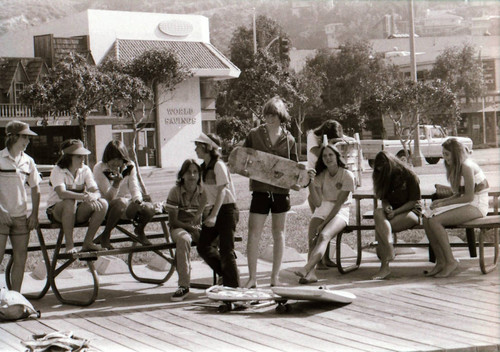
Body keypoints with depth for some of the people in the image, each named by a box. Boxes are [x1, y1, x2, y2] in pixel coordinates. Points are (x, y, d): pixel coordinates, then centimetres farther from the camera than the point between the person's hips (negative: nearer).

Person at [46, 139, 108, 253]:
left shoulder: (85, 170, 1)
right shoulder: (58, 170, -14)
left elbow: (96, 192, -10)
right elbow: (61, 193, -33)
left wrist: (92, 197, -36)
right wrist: (84, 196, -44)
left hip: (78, 213, 5)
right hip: (56, 211, -5)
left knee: (103, 204, -20)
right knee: (70, 202, -38)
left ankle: (87, 242, -12)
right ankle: (69, 244, -30)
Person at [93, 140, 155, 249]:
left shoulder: (130, 167, 2)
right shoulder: (99, 168, -10)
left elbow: (134, 188, -3)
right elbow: (109, 197, -14)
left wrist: (138, 201, -25)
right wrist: (116, 182, -33)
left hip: (128, 205, 4)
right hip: (109, 206, -4)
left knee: (149, 208, -26)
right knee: (121, 202, -39)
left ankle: (139, 230, 10)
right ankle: (105, 236, -21)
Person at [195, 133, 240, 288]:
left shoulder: (218, 165, -14)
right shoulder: (204, 166, 12)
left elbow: (222, 192, -19)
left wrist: (214, 215, -25)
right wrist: (207, 212, 20)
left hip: (226, 209, -9)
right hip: (214, 209, 9)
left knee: (226, 251, -7)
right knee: (203, 247, 4)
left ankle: (233, 286, 2)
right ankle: (226, 274, 20)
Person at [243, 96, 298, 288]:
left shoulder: (288, 139, 3)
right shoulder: (254, 134, 2)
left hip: (281, 191, 1)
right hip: (260, 189, -1)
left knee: (279, 234, 8)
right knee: (253, 234, -3)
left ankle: (275, 277, 18)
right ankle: (252, 278, 6)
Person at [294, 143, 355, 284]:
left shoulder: (347, 176, -4)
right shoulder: (320, 175, 10)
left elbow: (339, 203, -10)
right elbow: (317, 203, -1)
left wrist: (324, 223, -17)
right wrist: (311, 183, -14)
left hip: (339, 213, -4)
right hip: (322, 211, 4)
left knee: (323, 236, -33)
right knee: (313, 239, -27)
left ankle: (306, 269, -52)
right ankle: (311, 273, -42)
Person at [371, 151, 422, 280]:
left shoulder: (409, 176, -7)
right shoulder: (385, 178, 12)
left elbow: (414, 201, -9)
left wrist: (395, 212, -19)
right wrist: (386, 207, -10)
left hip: (411, 212, -6)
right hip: (391, 212, 6)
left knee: (380, 227, -32)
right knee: (378, 213, -33)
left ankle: (384, 266, -36)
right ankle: (390, 253, -42)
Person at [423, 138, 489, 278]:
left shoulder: (467, 166, -15)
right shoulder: (456, 167, 15)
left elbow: (469, 197, -19)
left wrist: (445, 203, -13)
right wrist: (442, 201, 1)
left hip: (477, 205, -9)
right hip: (466, 204, 9)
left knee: (435, 221, -24)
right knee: (427, 219, -8)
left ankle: (450, 261, -15)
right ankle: (440, 262, -8)